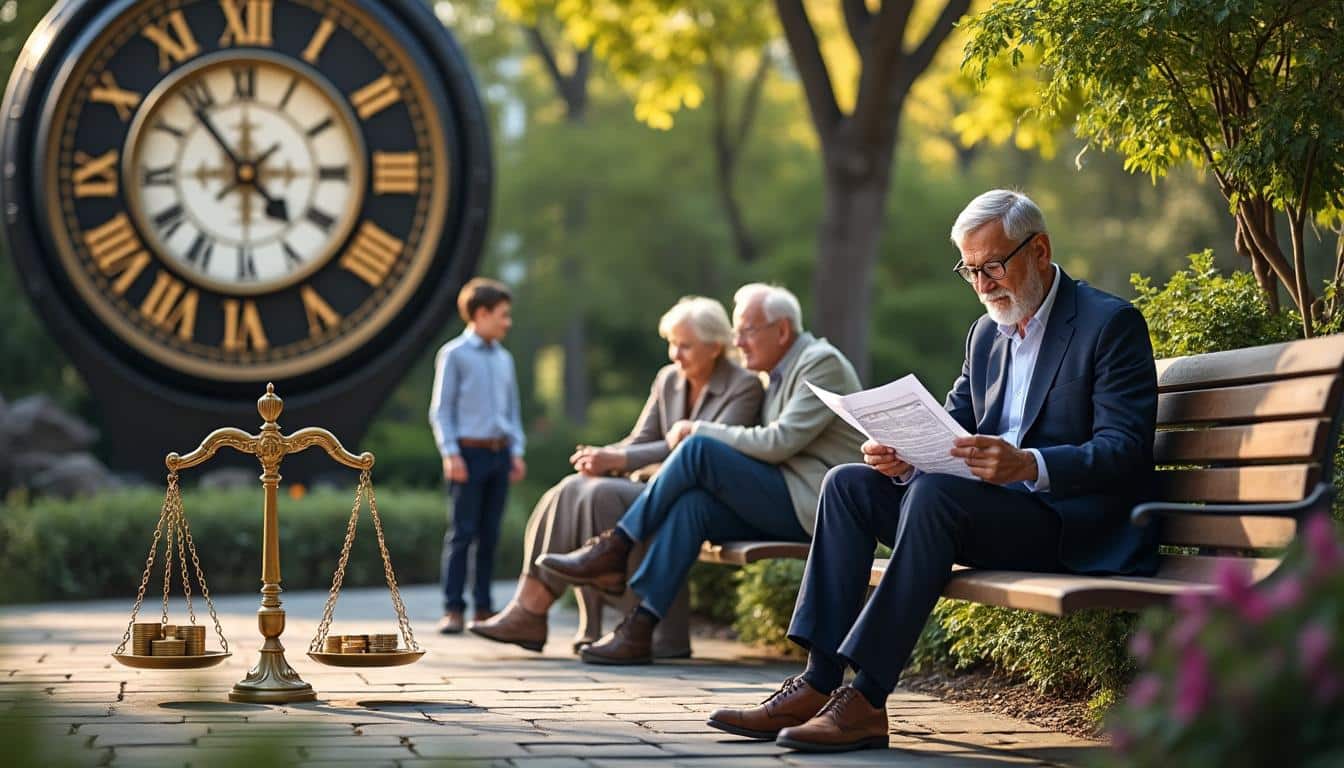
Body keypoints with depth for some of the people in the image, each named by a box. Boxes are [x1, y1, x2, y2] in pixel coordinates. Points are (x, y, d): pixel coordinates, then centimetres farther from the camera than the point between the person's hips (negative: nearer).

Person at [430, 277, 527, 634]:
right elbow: (441, 409, -4)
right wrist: (450, 453, -12)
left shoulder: (504, 358, 16)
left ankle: (483, 606, 11)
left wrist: (516, 451, 10)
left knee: (490, 534, 6)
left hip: (500, 453, 6)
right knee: (462, 532, -6)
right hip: (470, 451, -5)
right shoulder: (454, 354, -1)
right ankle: (453, 608, -4)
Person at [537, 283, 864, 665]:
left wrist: (701, 431, -10)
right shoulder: (781, 373, 20)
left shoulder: (823, 362, -8)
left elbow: (778, 442, -18)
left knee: (698, 448, -21)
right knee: (692, 504, -18)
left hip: (811, 503, -8)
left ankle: (615, 548, -11)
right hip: (782, 504, 8)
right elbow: (765, 447, 18)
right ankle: (639, 627, -24)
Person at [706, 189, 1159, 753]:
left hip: (1077, 525, -8)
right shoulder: (985, 334, 17)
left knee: (933, 493, -32)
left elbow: (1124, 452, -17)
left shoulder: (1112, 324, -8)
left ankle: (866, 699, -33)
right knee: (848, 484, -6)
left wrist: (1029, 465, -34)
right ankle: (819, 684, -14)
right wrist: (902, 455, -11)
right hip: (991, 504, 8)